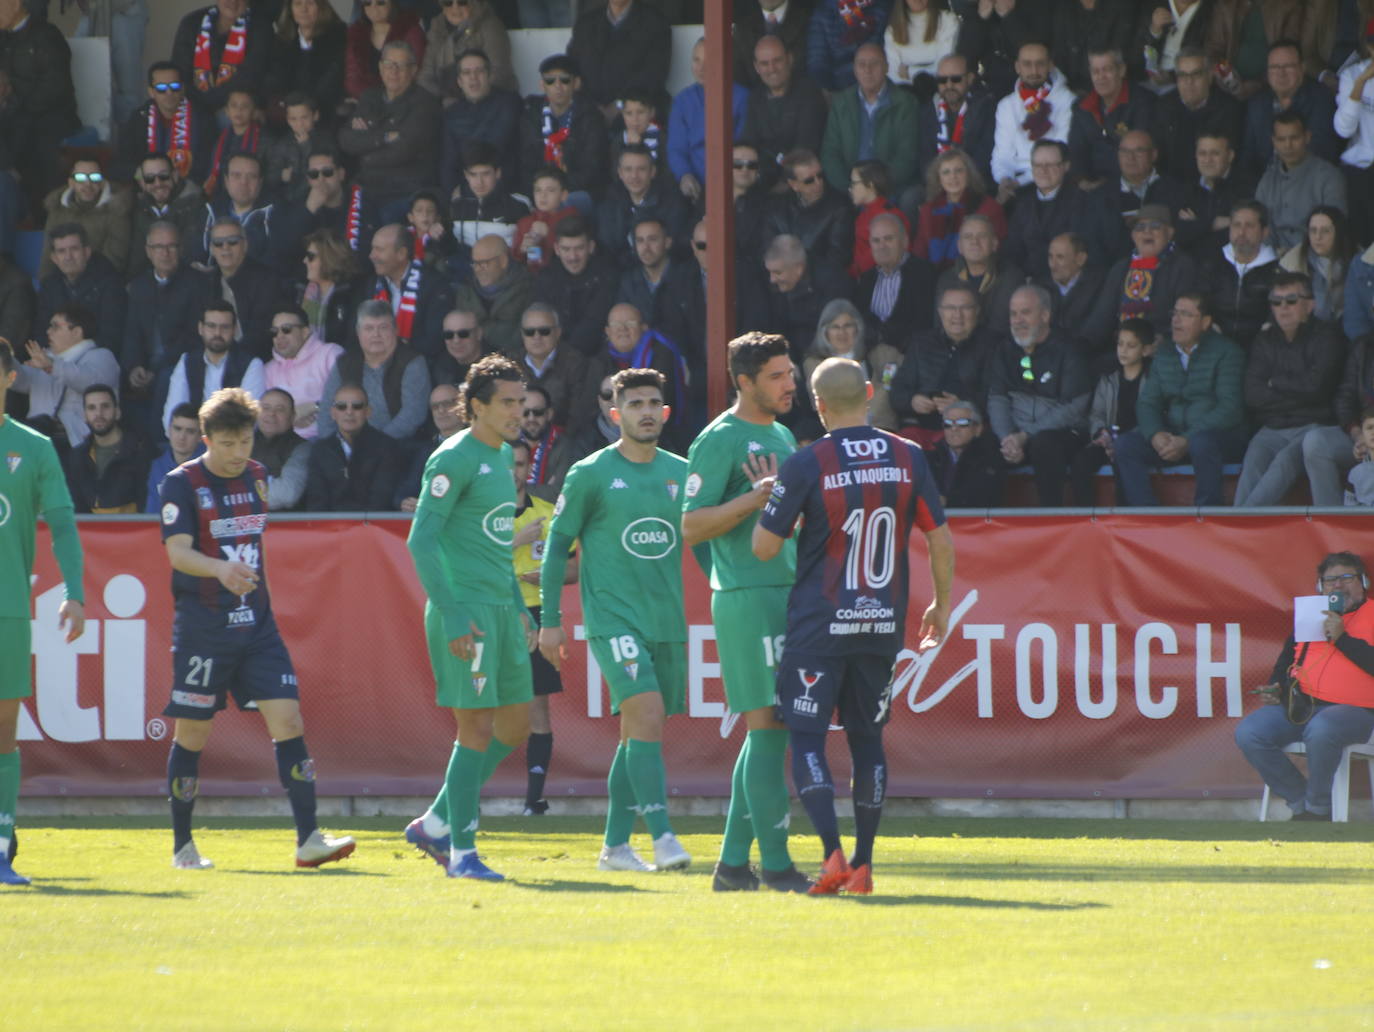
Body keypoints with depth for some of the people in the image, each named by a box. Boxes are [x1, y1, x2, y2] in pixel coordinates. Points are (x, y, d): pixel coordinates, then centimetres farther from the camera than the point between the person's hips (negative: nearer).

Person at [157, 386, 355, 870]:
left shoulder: (257, 477, 10)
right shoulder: (181, 484, -9)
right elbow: (177, 552, -21)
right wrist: (220, 569, -39)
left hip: (257, 625, 5)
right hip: (202, 627, -5)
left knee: (288, 721, -7)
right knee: (192, 734, 3)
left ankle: (308, 840, -9)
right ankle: (182, 847, 15)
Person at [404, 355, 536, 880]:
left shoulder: (503, 455, 16)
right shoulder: (454, 459, -11)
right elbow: (421, 540, -16)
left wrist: (519, 606, 23)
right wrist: (452, 614, -22)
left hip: (501, 611, 9)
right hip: (465, 610, -9)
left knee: (514, 728, 11)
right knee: (477, 728, -9)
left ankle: (434, 824, 22)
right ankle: (462, 851, -3)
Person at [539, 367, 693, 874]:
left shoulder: (682, 473, 10)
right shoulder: (590, 475, -2)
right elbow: (557, 543, 3)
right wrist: (550, 618, 0)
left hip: (668, 620, 5)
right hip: (612, 616, -5)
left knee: (637, 730, 8)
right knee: (647, 711, -20)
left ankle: (615, 845, 16)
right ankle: (661, 835, -24)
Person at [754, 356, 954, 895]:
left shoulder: (806, 464, -9)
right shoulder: (908, 459, 1)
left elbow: (764, 547, -6)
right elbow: (941, 540, 6)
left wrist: (770, 498, 13)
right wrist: (942, 605, 19)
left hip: (820, 626, -4)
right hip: (884, 625, 4)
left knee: (806, 738, 1)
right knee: (867, 740, 14)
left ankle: (833, 855, -16)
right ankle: (863, 866, 14)